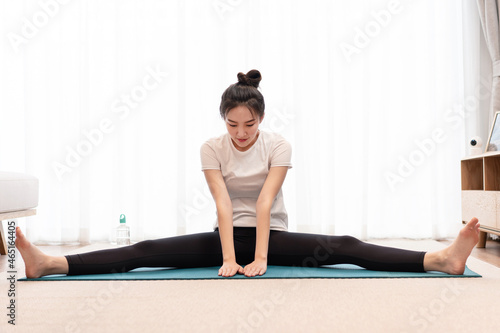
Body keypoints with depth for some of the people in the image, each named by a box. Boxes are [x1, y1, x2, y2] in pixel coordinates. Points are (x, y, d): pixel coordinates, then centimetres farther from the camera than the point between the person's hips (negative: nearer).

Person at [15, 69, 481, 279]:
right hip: (226, 235, 1)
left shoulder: (278, 145, -10)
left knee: (341, 248, -23)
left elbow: (265, 202, -20)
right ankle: (47, 264, -23)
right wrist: (229, 258, -27)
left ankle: (440, 260, -32)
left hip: (272, 235, -1)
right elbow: (223, 203, -18)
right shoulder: (212, 148, -7)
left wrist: (260, 257, -28)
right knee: (147, 251, -16)